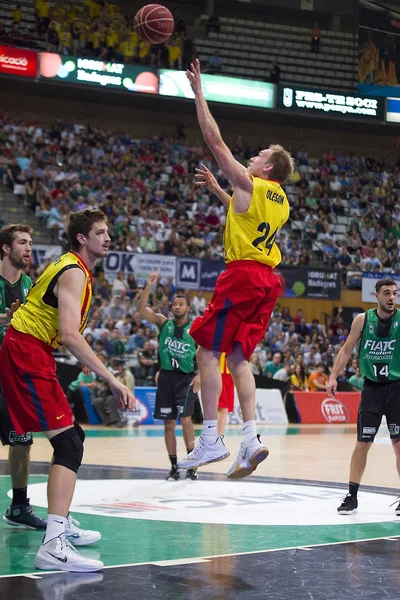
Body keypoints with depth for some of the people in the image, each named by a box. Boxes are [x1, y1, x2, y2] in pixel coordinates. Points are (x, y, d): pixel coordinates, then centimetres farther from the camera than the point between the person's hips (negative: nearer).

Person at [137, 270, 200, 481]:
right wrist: (149, 286, -22)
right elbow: (142, 309, -11)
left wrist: (199, 375, -13)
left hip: (186, 378, -2)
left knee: (185, 418, -17)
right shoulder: (163, 323, 3)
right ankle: (174, 467, 13)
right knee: (168, 423, 5)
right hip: (166, 376, 3)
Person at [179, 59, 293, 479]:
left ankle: (210, 440, -12)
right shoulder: (280, 202, 18)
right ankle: (251, 440, -1)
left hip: (243, 273, -8)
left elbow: (215, 140, -4)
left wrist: (198, 92, 2)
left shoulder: (249, 185, -5)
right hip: (266, 280, 8)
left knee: (208, 351, -5)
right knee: (238, 357, 9)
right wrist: (215, 188, 41)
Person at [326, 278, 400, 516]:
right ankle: (352, 496, 13)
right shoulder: (363, 320, 0)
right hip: (371, 388, 1)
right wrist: (333, 376, -4)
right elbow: (347, 350, 5)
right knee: (362, 443, 3)